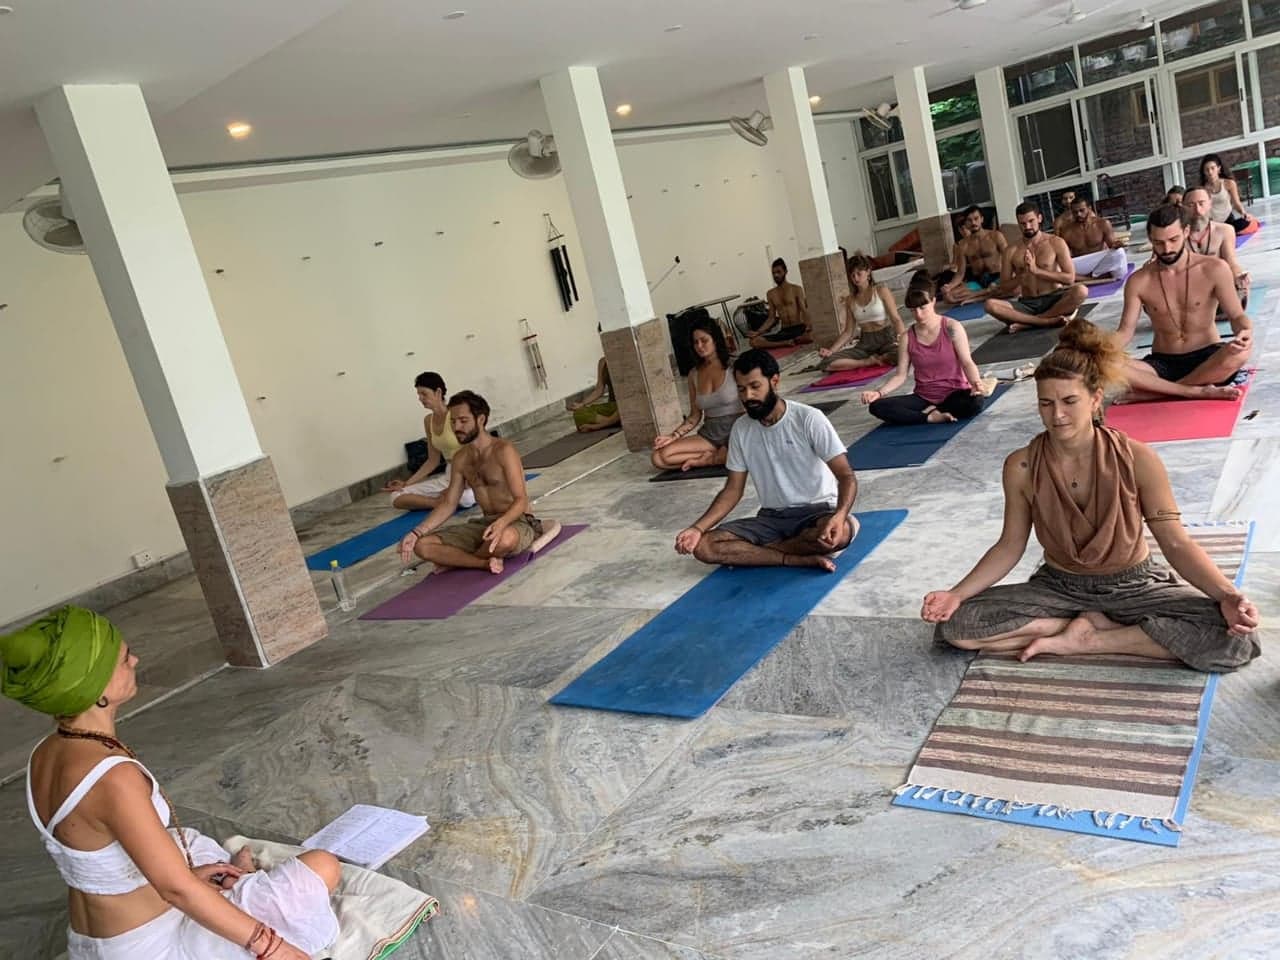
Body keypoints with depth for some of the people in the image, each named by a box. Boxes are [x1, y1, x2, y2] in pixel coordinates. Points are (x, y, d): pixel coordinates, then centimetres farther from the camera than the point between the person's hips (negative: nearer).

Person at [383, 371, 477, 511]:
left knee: (465, 499, -43)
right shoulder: (428, 420, 8)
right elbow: (433, 461, 13)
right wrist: (406, 483, 8)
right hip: (448, 476, 7)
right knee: (397, 498, -6)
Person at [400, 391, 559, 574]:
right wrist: (416, 532, -4)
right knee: (422, 546, -12)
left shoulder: (503, 451, -13)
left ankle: (456, 560, -12)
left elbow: (521, 500, -20)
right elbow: (448, 504, 9)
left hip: (518, 522, -5)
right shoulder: (460, 459, 8)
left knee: (504, 539, -44)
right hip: (484, 524, 6)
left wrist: (501, 523, -40)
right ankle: (486, 562, -23)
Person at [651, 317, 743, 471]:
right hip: (709, 434, 4)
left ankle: (707, 459, -13)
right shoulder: (694, 374, 10)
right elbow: (695, 416, 14)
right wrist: (673, 436, 0)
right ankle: (720, 454, -12)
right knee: (659, 457, -17)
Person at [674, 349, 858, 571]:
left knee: (841, 531, -40)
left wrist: (840, 516, -37)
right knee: (704, 547, -18)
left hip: (817, 511, -4)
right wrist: (697, 528, -10)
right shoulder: (741, 429, 2)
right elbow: (733, 489, 5)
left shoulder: (809, 419, -12)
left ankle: (748, 554, -19)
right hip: (771, 518, 4)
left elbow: (847, 476, -15)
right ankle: (801, 558, -22)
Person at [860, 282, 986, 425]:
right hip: (924, 397, 2)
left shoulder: (952, 328, -7)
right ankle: (931, 417, -22)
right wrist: (878, 392, -16)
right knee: (877, 406, -20)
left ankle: (930, 411, -14)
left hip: (954, 393, -2)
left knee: (975, 402, -39)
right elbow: (900, 375, 1)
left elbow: (967, 362, -12)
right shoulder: (907, 338, 1)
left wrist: (975, 382, -34)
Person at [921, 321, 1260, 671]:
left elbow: (1176, 543, -13)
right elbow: (1010, 545, -4)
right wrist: (957, 593, -17)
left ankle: (1078, 639, -15)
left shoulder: (1137, 460, -17)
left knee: (1236, 639, -28)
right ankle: (1092, 623, -11)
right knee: (953, 624, -21)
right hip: (1060, 587, 1)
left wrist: (1227, 594, -31)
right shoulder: (1020, 467, -13)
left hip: (1134, 586, 0)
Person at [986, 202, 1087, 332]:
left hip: (1053, 300, -1)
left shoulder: (1056, 243, 1)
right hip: (1027, 304, 1)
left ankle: (1027, 322, -24)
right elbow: (1004, 286, 7)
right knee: (990, 304, -27)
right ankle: (1048, 320, -28)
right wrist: (1022, 276, -14)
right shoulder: (1011, 251, 6)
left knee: (1081, 290, -33)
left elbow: (1070, 278, -6)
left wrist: (1036, 270, -15)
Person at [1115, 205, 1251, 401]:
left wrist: (1245, 331, -30)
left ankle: (1159, 392, -24)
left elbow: (1237, 315, -4)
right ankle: (1197, 392, -28)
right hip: (1162, 364, 0)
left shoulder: (1214, 269, -4)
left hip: (1207, 358, 0)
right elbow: (1126, 330, -3)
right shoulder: (1138, 282, -1)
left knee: (1240, 352, -37)